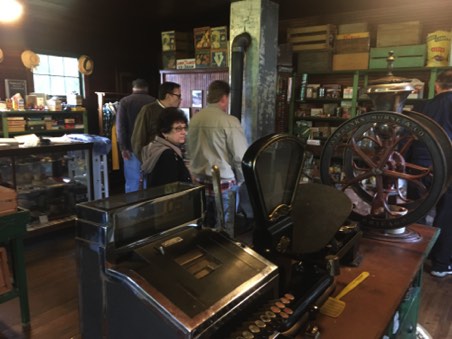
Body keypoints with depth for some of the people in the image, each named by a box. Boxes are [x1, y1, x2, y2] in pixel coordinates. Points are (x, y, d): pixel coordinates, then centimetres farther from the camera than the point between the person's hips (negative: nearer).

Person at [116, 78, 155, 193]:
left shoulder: (124, 101, 2)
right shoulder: (154, 101, 3)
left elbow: (120, 125, -5)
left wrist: (123, 147, -5)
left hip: (132, 147, -1)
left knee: (132, 181, 3)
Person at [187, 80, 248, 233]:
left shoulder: (194, 119, 3)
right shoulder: (229, 121, -15)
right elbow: (240, 157, -13)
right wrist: (240, 180, 3)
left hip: (199, 182, 6)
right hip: (223, 183, -6)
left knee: (203, 227, 17)